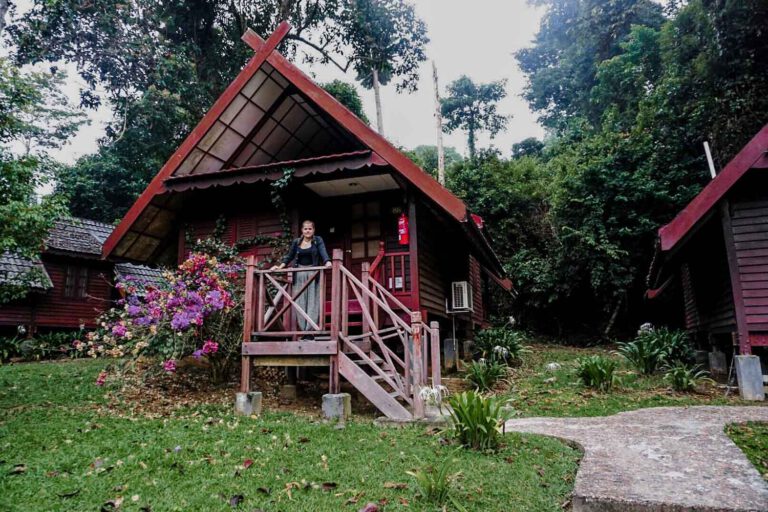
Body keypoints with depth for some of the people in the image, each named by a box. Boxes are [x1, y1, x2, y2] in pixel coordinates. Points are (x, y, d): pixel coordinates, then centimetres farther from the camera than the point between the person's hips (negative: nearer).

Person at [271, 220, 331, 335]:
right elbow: (289, 256, 16)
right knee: (300, 302, -1)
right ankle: (303, 329, 1)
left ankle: (310, 329, -8)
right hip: (299, 274, 3)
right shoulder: (296, 242, 12)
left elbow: (323, 253, -11)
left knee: (313, 301, -8)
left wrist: (327, 262, -31)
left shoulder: (318, 240, 4)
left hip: (313, 273, -3)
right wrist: (280, 266, 3)